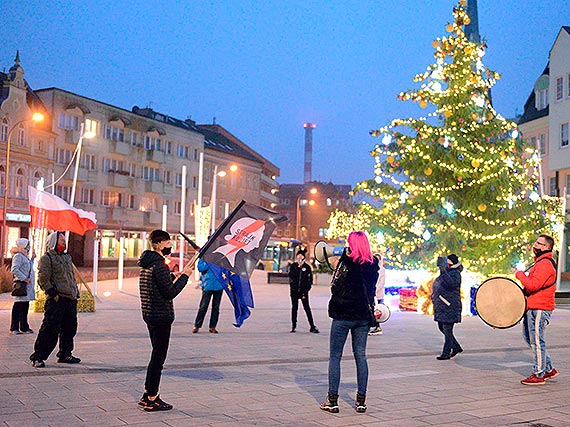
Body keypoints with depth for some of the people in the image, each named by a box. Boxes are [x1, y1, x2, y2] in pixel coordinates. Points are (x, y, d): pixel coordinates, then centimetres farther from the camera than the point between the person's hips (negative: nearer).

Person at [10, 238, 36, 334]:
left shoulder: (25, 257, 19)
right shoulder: (18, 256, -10)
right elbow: (14, 270, -20)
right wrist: (24, 278, -21)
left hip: (27, 286, 9)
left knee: (25, 307, 12)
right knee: (18, 307, -5)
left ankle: (24, 327, 19)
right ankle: (14, 328, 0)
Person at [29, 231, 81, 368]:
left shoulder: (67, 257, 22)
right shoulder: (46, 258, -5)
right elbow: (43, 279, -10)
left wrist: (76, 292, 21)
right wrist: (52, 292, -15)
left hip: (71, 299, 8)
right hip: (56, 300, -8)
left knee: (70, 328, 11)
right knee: (50, 328, -10)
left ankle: (65, 354, 23)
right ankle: (38, 357, -3)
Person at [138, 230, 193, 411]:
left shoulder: (146, 264, 13)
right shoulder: (159, 265, -18)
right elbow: (170, 293, -20)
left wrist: (180, 275, 13)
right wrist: (185, 276, -11)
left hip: (150, 314, 10)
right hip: (161, 316, -10)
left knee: (157, 355, 19)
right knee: (158, 356, -2)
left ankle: (148, 395, 26)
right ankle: (151, 399, 5)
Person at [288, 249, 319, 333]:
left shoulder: (307, 267, 2)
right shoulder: (293, 266, 4)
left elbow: (310, 280, 3)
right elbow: (291, 275, -12)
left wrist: (306, 291, -5)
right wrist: (297, 266, -18)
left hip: (303, 291, -1)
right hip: (294, 291, 1)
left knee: (307, 308, -5)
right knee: (294, 308, 7)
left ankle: (312, 326, -3)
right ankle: (293, 326, 15)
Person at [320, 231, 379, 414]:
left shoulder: (346, 262, -14)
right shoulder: (373, 264, 3)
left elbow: (335, 288, -9)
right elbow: (372, 288, 11)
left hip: (343, 315, -5)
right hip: (363, 316, 5)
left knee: (335, 356, 4)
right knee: (360, 355, 11)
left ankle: (332, 400, 6)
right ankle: (361, 400, 13)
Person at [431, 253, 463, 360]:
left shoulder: (455, 273, -13)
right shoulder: (446, 272, 14)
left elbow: (452, 284, -34)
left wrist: (443, 272, -37)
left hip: (450, 307, -10)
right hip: (441, 307, 10)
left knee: (447, 330, -4)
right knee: (441, 327, 15)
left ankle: (446, 353, 3)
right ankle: (456, 347, 26)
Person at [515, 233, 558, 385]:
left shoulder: (545, 264, -16)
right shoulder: (539, 262, 19)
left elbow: (533, 284, -25)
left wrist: (520, 275, -10)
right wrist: (522, 292, 13)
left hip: (539, 309, -11)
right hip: (532, 307, 11)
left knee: (537, 341, -4)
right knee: (529, 338, 15)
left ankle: (538, 375, 5)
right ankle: (549, 369, 23)